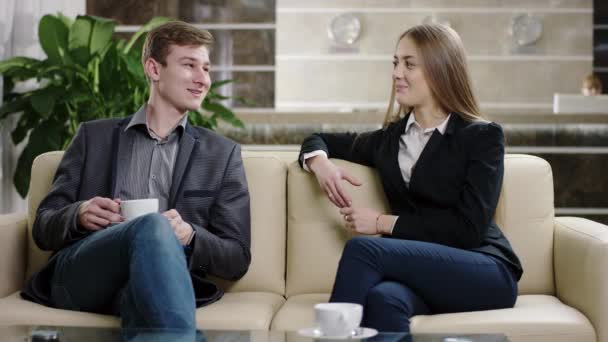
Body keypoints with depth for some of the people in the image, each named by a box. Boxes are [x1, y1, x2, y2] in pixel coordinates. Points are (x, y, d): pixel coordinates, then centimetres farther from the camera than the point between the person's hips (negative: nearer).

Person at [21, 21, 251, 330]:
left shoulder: (222, 154, 19)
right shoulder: (94, 137, 19)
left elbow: (237, 259, 13)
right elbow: (43, 229, 17)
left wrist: (189, 236, -10)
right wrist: (79, 215, -8)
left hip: (157, 283, 0)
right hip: (77, 277, 1)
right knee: (153, 225, -35)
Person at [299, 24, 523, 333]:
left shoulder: (482, 136, 2)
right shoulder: (390, 138, 17)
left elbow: (470, 228, -8)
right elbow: (319, 141, 30)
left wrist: (384, 223, -9)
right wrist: (320, 163, 5)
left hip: (485, 272, -3)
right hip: (420, 271, 3)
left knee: (363, 248, -29)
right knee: (383, 299, -36)